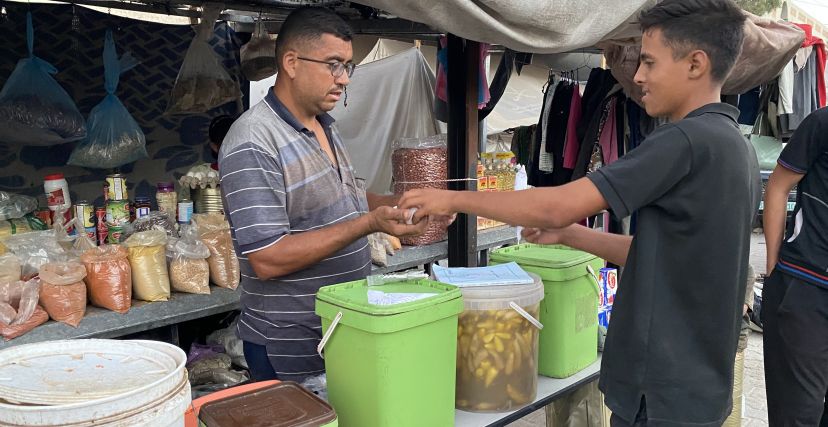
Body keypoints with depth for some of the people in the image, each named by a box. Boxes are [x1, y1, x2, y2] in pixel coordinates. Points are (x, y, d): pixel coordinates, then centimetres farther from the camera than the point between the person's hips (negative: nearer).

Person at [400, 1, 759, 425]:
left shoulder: (687, 141, -21)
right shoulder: (735, 148, 9)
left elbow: (557, 206, -24)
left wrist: (454, 199, -13)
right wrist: (568, 234, 7)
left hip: (666, 392, -9)